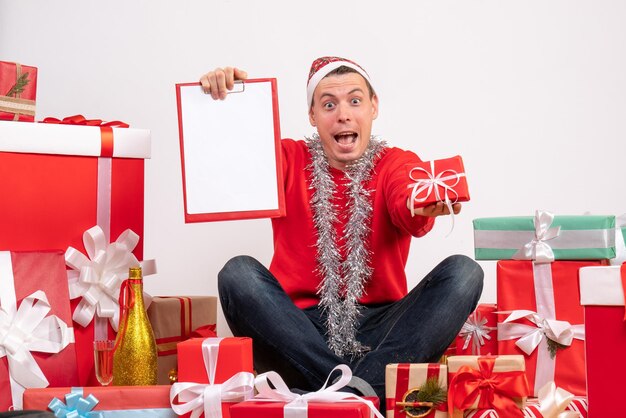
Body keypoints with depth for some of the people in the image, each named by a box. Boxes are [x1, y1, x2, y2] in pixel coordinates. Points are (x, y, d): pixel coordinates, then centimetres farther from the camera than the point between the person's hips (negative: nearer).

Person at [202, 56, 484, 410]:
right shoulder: (287, 161, 11)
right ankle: (357, 393, -33)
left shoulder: (398, 163, 8)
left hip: (380, 331, 0)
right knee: (239, 272, -26)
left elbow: (408, 215, -15)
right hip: (300, 333, 0)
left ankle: (361, 389, -35)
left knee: (464, 271, -20)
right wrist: (219, 99, -23)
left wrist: (424, 207, -40)